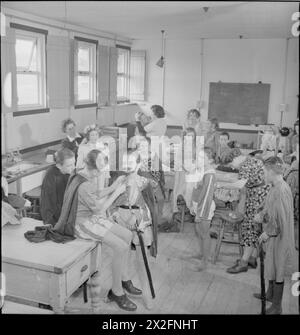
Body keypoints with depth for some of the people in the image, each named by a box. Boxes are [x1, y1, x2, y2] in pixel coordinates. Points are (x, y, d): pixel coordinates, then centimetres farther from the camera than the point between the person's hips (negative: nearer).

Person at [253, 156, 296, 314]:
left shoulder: (281, 190, -26)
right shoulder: (276, 187, 4)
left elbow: (280, 218, -25)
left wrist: (267, 233, -16)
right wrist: (261, 214, -1)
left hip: (278, 237, -9)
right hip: (273, 236, 9)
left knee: (277, 271, 4)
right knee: (271, 267, 24)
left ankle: (276, 307, 19)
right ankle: (270, 294, 43)